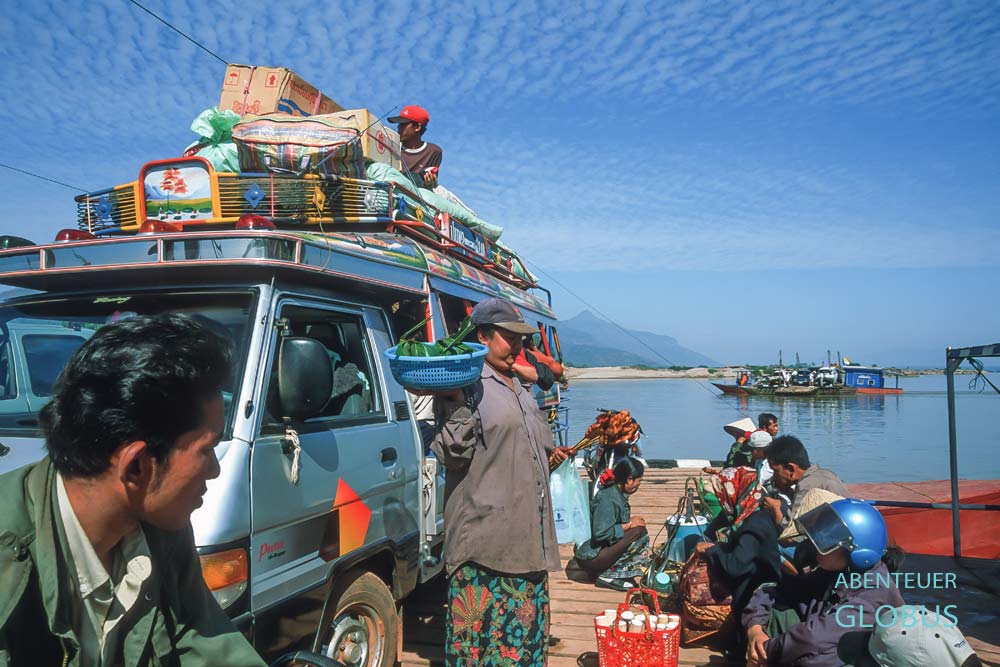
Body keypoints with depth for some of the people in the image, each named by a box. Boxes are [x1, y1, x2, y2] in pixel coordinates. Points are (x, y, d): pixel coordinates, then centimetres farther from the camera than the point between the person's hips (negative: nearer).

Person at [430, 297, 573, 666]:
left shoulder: (516, 384, 16)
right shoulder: (467, 384, -13)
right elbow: (454, 454, -20)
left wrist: (550, 452, 39)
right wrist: (454, 402, -28)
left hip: (525, 528, 9)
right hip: (486, 528, -9)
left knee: (525, 614, 16)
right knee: (483, 617, -3)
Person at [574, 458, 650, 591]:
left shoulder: (617, 493, 7)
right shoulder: (608, 499, -21)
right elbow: (599, 533, -27)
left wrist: (628, 523, 2)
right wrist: (628, 524, -17)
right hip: (590, 559, -10)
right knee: (639, 530, -16)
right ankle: (608, 575, -8)